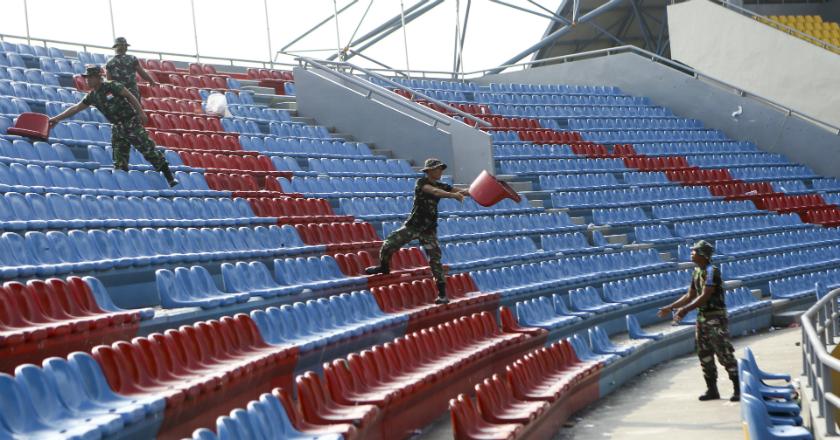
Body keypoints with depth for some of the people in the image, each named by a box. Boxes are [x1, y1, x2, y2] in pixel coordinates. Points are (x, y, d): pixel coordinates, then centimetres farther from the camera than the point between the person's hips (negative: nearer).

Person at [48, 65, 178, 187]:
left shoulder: (112, 86, -12)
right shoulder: (92, 96, 7)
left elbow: (130, 96, -10)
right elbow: (75, 108, 14)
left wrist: (141, 113, -16)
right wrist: (57, 118, 12)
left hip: (132, 122, -7)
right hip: (118, 128, 7)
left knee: (149, 150, -7)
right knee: (119, 161, 4)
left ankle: (170, 178, -2)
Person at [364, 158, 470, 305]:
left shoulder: (441, 186, 5)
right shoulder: (421, 182, -10)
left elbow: (462, 192, -5)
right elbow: (434, 191, -30)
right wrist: (453, 195, -44)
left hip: (429, 230, 2)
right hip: (413, 226, -2)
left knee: (435, 259, -8)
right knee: (388, 245, -5)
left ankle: (442, 294, -5)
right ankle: (384, 267, 26)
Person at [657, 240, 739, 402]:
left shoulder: (711, 271, -16)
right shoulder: (696, 271, 12)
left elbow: (704, 297, -23)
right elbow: (690, 296, 18)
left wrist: (685, 310, -27)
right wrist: (670, 307, 15)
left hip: (716, 317, -9)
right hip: (702, 317, 9)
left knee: (725, 354, -8)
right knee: (704, 355, 10)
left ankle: (738, 389, -3)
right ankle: (712, 389, 17)